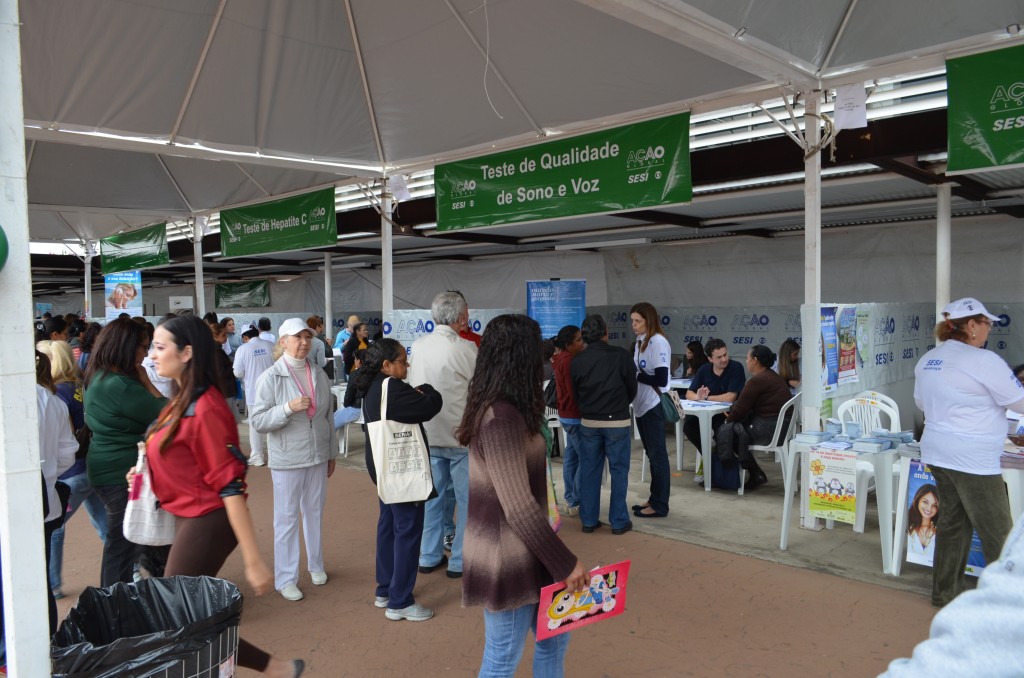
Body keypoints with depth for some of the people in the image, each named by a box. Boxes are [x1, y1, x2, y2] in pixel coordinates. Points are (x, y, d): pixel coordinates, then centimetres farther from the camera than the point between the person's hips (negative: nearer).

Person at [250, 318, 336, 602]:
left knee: (315, 513, 17)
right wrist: (289, 407, -28)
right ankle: (286, 579, 17)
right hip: (287, 459, -4)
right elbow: (258, 420, -14)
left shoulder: (319, 375, 2)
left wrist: (331, 453, 13)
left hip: (318, 456, 4)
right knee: (287, 518, 4)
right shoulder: (271, 377, -11)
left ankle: (316, 565, 35)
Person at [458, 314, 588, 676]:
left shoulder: (497, 408, 6)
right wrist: (566, 564, -17)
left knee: (553, 638, 21)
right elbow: (519, 508, -26)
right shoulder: (502, 418, -26)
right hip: (507, 557, -10)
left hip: (519, 551, 10)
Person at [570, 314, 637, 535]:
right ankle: (619, 522, 12)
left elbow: (575, 393, 6)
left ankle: (588, 520, 16)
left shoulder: (577, 361, -2)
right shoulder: (621, 355, -9)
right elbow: (632, 388, 1)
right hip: (617, 421, -3)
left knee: (589, 471, 10)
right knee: (619, 471, 7)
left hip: (588, 422, 3)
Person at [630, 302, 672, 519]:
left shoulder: (658, 342, -16)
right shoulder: (640, 342, 10)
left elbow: (661, 380, -21)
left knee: (658, 455, 0)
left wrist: (635, 375, -15)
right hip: (641, 405, 9)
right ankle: (654, 498, 27)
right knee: (651, 454, 16)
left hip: (654, 406, -9)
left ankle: (660, 505, 8)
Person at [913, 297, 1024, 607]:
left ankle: (945, 591, 24)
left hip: (937, 452, 8)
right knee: (997, 532, 3)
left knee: (953, 520, 17)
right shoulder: (983, 361, -16)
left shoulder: (928, 360, 9)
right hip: (972, 459, -8)